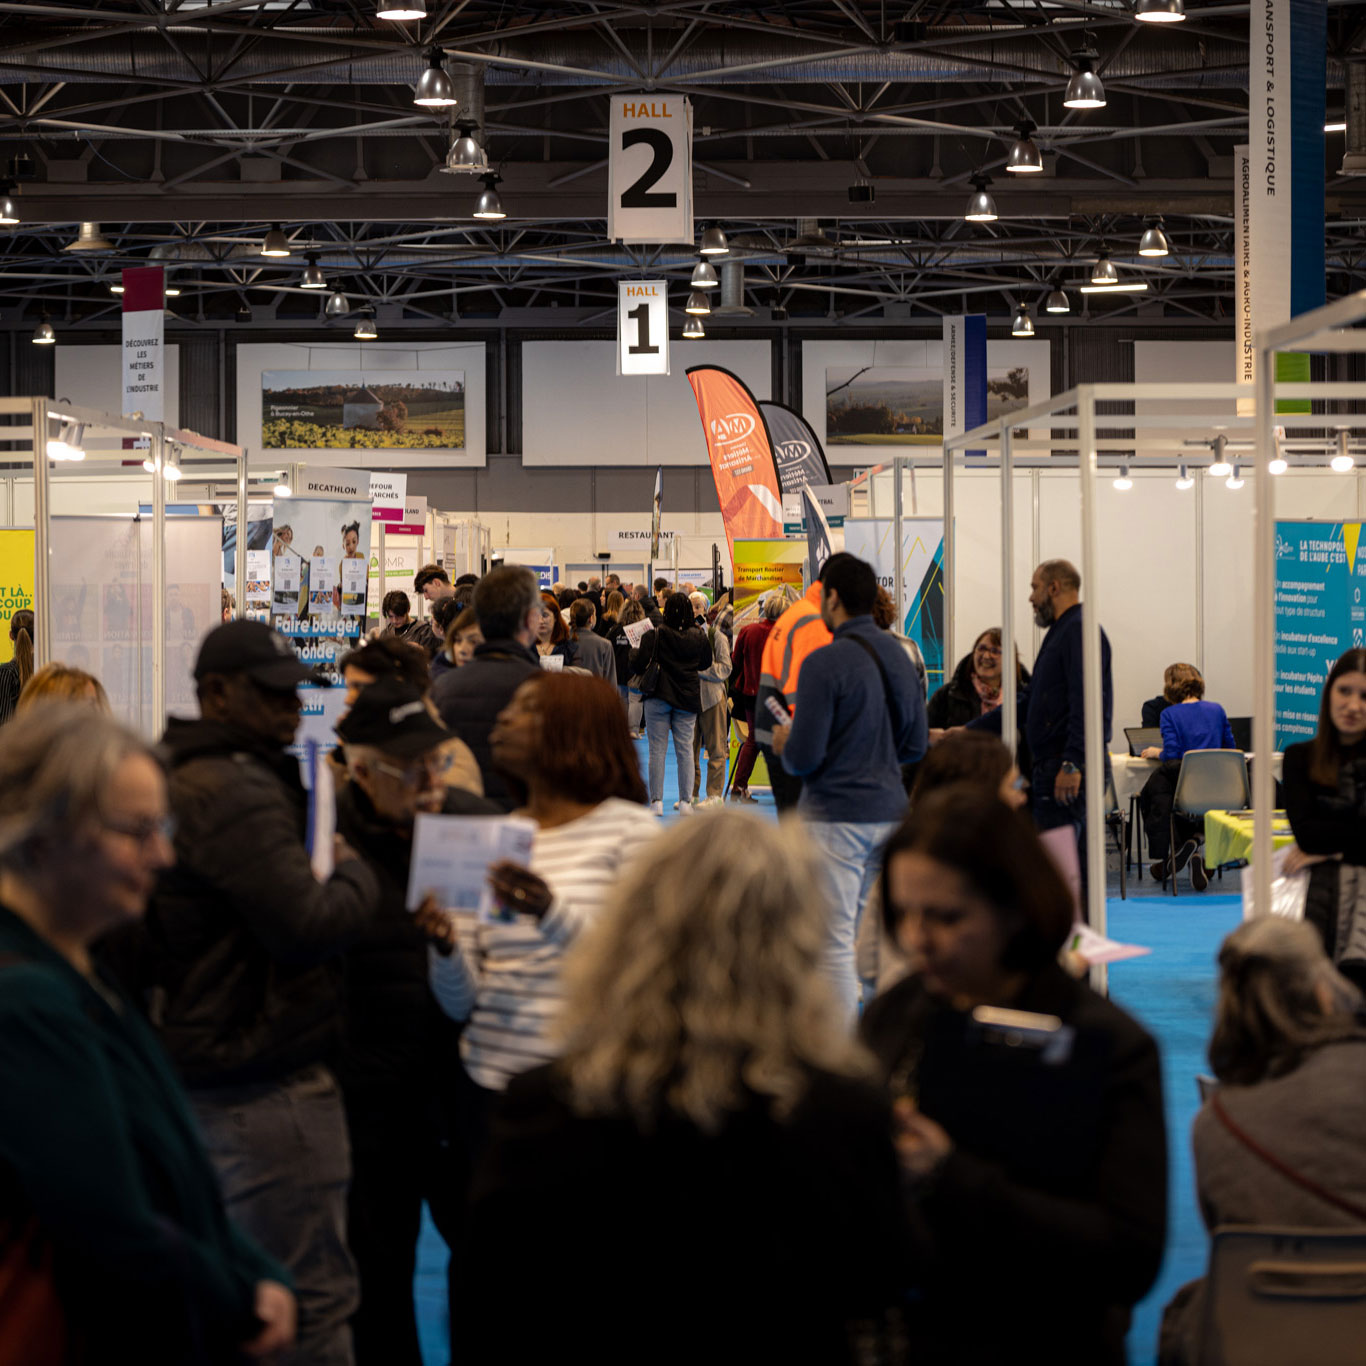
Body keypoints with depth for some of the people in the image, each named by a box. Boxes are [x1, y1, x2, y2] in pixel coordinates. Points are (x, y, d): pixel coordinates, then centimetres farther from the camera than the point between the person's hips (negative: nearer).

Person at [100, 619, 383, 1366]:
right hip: (265, 1089, -10)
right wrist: (355, 871, -7)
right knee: (312, 1302, -5)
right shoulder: (239, 792, -19)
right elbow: (308, 924, -26)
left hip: (193, 1073, 10)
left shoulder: (175, 779, 13)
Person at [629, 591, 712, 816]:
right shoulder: (698, 637, -3)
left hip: (658, 697, -2)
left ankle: (656, 801, 3)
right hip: (688, 699, 2)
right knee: (685, 749, 8)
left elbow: (638, 666, -13)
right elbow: (706, 664, 9)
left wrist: (634, 652, 7)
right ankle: (685, 800, 9)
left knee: (658, 750, 3)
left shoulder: (653, 636, -12)